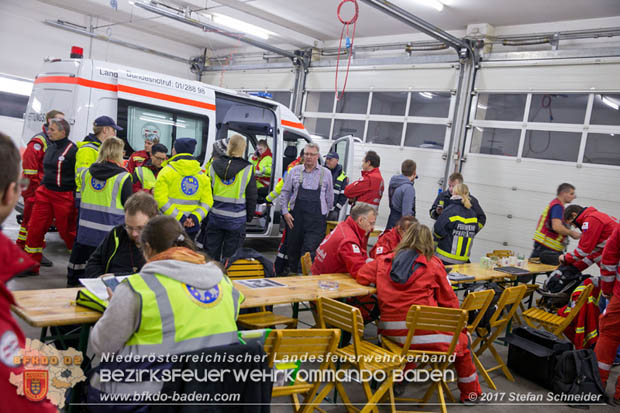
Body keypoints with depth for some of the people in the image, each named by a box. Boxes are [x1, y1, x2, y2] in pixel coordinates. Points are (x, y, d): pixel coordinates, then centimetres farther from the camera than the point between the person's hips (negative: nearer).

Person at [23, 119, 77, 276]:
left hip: (64, 196, -7)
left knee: (68, 231, 3)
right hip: (45, 193, 8)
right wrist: (42, 188, 22)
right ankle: (31, 265, 21)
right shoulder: (50, 148, 11)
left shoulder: (72, 150, -13)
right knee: (35, 229, 8)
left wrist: (77, 200, -14)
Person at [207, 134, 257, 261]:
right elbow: (252, 197, -2)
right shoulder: (247, 169, -8)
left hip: (215, 216, 3)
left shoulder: (214, 165, 1)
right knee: (230, 256, 7)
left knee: (212, 253, 14)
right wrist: (249, 216, 10)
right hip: (236, 219, -3)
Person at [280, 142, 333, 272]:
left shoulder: (326, 173, 7)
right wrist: (285, 212, 3)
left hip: (316, 219, -2)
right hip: (296, 217, 2)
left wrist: (325, 213, 14)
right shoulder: (295, 171, 8)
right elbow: (285, 192, 11)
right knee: (293, 248, 10)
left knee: (310, 250, -11)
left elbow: (329, 197, 14)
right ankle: (293, 272, 28)